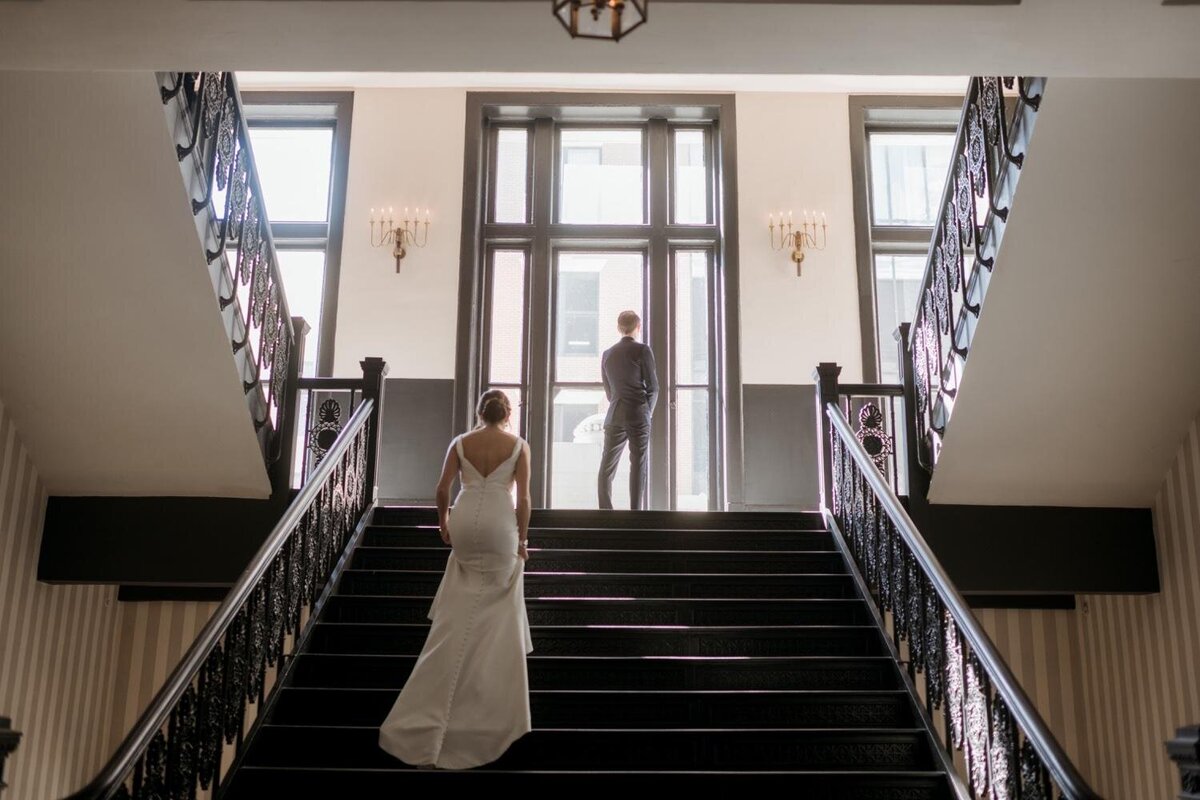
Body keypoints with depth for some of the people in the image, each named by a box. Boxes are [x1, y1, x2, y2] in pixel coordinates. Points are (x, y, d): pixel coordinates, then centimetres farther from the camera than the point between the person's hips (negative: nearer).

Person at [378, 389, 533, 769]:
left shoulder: (460, 443, 4)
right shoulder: (519, 446, -1)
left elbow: (442, 489, 3)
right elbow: (523, 498, -4)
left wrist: (443, 521, 20)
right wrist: (522, 538, 6)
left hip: (466, 521, 3)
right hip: (500, 524, -3)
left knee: (464, 609, 22)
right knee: (498, 602, 15)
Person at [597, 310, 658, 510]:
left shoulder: (607, 354, 13)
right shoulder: (642, 350, -2)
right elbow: (653, 386, -1)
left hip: (614, 416, 4)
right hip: (638, 414, -4)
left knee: (606, 468, 5)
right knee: (638, 466, -2)